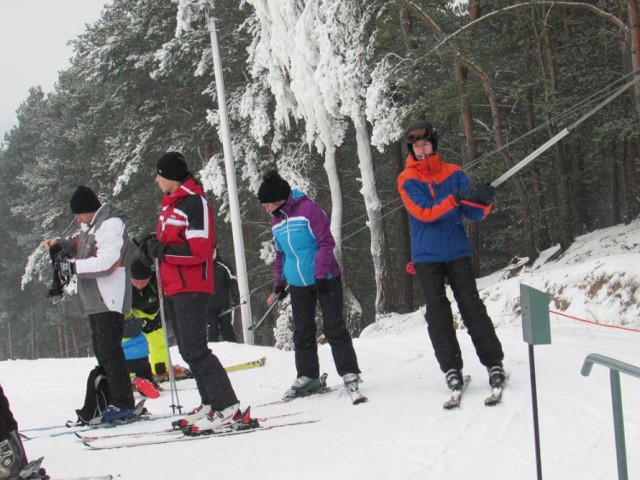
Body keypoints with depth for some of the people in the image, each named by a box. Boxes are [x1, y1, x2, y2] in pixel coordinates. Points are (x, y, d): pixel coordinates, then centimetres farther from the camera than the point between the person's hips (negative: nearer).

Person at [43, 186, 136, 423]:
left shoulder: (111, 225, -15)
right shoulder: (91, 225, 16)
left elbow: (106, 262, -23)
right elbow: (81, 247, 28)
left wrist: (73, 266, -18)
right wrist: (61, 244, 8)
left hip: (110, 300, -10)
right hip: (95, 301, 10)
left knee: (109, 350, -12)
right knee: (102, 351, 12)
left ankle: (123, 404, -10)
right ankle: (115, 402, 18)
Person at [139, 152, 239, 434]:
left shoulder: (194, 203, -14)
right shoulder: (170, 204, 17)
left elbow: (198, 250, -21)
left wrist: (161, 250, -18)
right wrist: (153, 247, 3)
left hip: (191, 288, -10)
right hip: (173, 288, 10)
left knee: (195, 349, -15)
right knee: (188, 351, 12)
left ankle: (226, 406, -13)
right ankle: (210, 403, 17)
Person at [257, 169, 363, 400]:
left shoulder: (308, 209, -13)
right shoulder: (277, 220, 9)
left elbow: (326, 242, -15)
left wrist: (321, 274, -19)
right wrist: (279, 283, 18)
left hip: (325, 279, -7)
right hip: (298, 285, 7)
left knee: (334, 328, -5)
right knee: (302, 333, 9)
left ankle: (350, 373, 2)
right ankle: (307, 376, 17)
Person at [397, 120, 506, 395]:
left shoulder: (454, 174, 6)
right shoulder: (407, 180, 1)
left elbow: (473, 214, 0)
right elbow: (423, 212, -14)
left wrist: (483, 202, -23)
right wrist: (455, 198, -28)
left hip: (458, 251, 1)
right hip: (427, 256, -1)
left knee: (471, 306, -4)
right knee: (437, 313, -4)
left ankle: (494, 362, -1)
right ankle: (451, 368, -1)